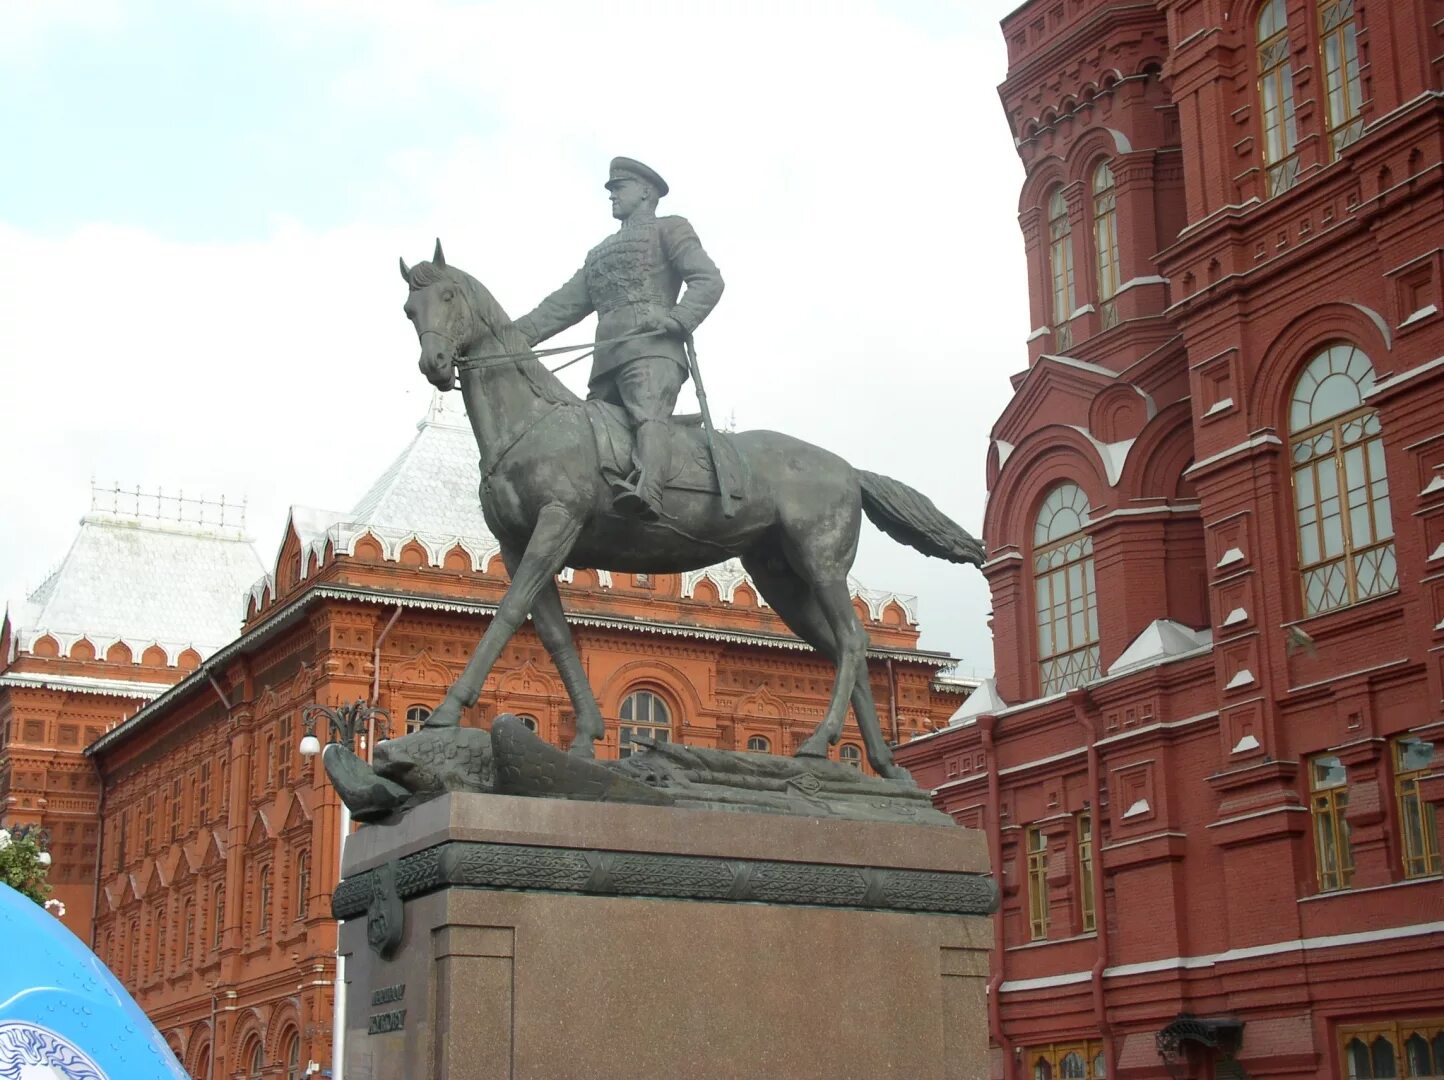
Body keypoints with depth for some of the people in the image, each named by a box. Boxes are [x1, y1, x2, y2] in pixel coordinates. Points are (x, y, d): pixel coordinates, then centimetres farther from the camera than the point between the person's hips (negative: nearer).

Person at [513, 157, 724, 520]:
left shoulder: (669, 229, 17)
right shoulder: (600, 253, 37)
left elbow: (708, 280, 2)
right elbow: (564, 305, 30)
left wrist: (678, 319, -17)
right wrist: (514, 336, 16)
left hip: (651, 350, -8)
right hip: (606, 362, 8)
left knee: (647, 415, -32)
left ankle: (646, 491, -58)